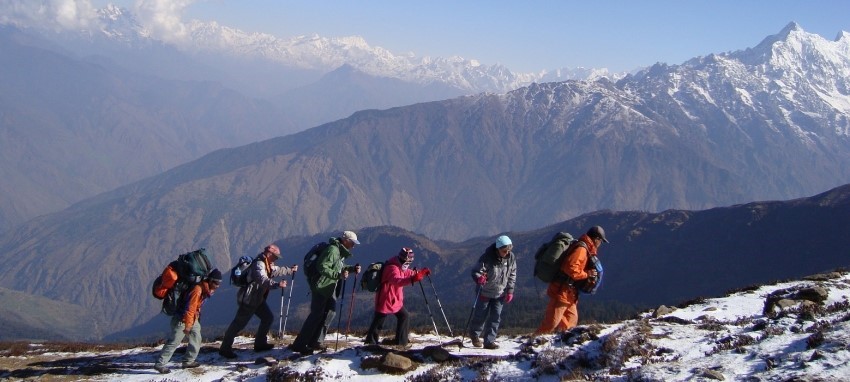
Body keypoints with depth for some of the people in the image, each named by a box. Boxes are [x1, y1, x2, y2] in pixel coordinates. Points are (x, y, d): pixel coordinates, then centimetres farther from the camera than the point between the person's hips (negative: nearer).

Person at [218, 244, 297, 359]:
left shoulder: (267, 264, 11)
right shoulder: (258, 264, -22)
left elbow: (276, 271, 31)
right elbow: (263, 280, -38)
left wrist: (290, 270, 34)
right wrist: (277, 284, -49)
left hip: (258, 298, 10)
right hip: (248, 299, -10)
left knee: (268, 317, 12)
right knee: (239, 323, -6)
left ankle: (260, 343, 21)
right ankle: (225, 348, -1)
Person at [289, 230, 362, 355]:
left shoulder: (341, 252, 14)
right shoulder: (332, 250, -19)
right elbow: (322, 267, -25)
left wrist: (352, 269, 10)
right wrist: (338, 275, -30)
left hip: (330, 288, 10)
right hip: (321, 287, -10)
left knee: (330, 312, 10)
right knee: (316, 314, -10)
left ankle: (315, 342, 17)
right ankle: (299, 344, -8)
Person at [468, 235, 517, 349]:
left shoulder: (511, 258, -7)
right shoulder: (487, 257, -22)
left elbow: (512, 275, 5)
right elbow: (476, 271, -19)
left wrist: (510, 291, 2)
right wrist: (479, 278, -42)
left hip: (500, 293, 4)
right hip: (485, 292, -4)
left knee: (496, 317, 0)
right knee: (481, 314, 7)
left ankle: (489, 341, 5)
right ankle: (475, 334, 34)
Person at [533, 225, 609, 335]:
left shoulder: (583, 248, 17)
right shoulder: (581, 249, -15)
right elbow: (570, 268, -26)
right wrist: (586, 274, -17)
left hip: (569, 293, 10)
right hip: (562, 292, -10)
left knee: (571, 321, 13)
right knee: (551, 323, -10)